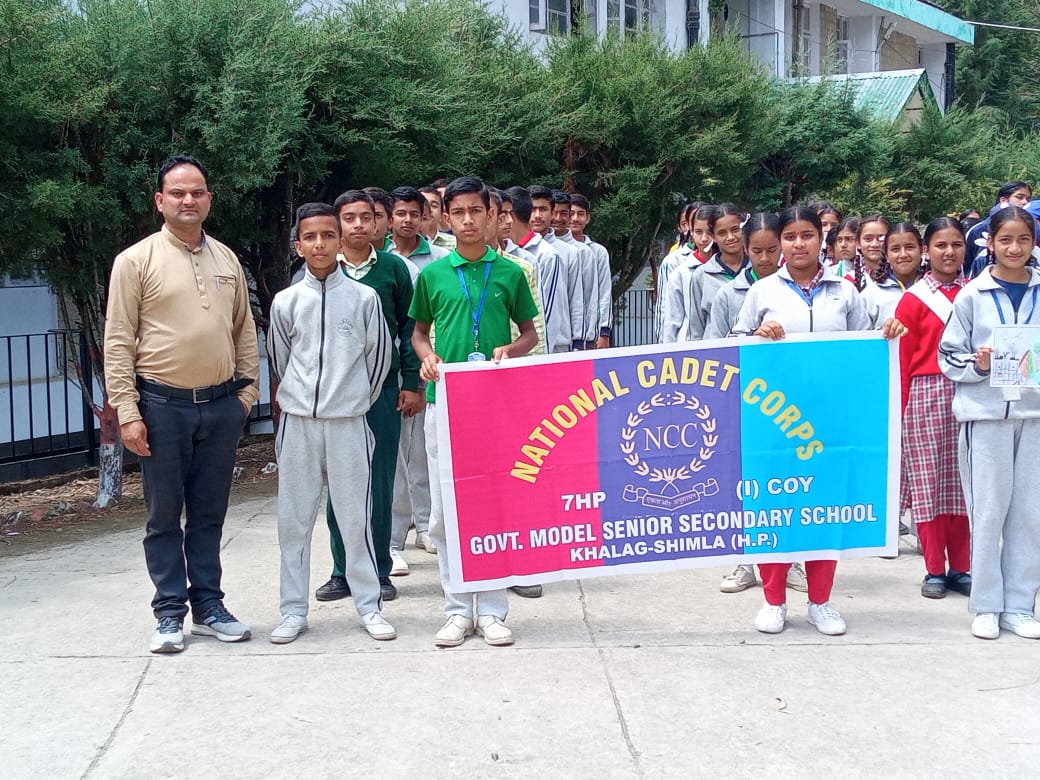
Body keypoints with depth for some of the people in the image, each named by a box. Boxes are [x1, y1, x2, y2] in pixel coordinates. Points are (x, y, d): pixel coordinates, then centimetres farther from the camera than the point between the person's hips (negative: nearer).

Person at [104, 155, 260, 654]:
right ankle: (169, 615, 15)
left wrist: (247, 389, 8)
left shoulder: (226, 259, 10)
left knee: (209, 514, 12)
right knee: (164, 516, 5)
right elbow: (118, 342, -5)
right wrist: (127, 412, -10)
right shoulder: (136, 261, -3)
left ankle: (208, 607, 22)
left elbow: (245, 330, 15)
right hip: (162, 405, -4)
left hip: (221, 405, 4)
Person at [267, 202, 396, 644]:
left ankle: (369, 606, 14)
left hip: (348, 423, -2)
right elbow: (277, 359, 14)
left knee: (356, 517, 3)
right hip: (297, 423, 2)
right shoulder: (285, 302, 3)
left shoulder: (364, 297, 0)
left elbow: (380, 354, 8)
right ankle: (293, 610, 15)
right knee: (293, 520, 6)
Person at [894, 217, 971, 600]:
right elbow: (902, 361, 0)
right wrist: (899, 410, -2)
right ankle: (934, 569, 11)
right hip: (926, 394, -2)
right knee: (927, 480, 2)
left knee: (963, 481, 6)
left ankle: (961, 566, 16)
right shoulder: (913, 300, 0)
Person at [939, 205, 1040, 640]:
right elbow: (949, 356, 4)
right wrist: (977, 365, -14)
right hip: (985, 412, -2)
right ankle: (986, 605, 12)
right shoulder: (972, 296, 2)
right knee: (988, 509, 0)